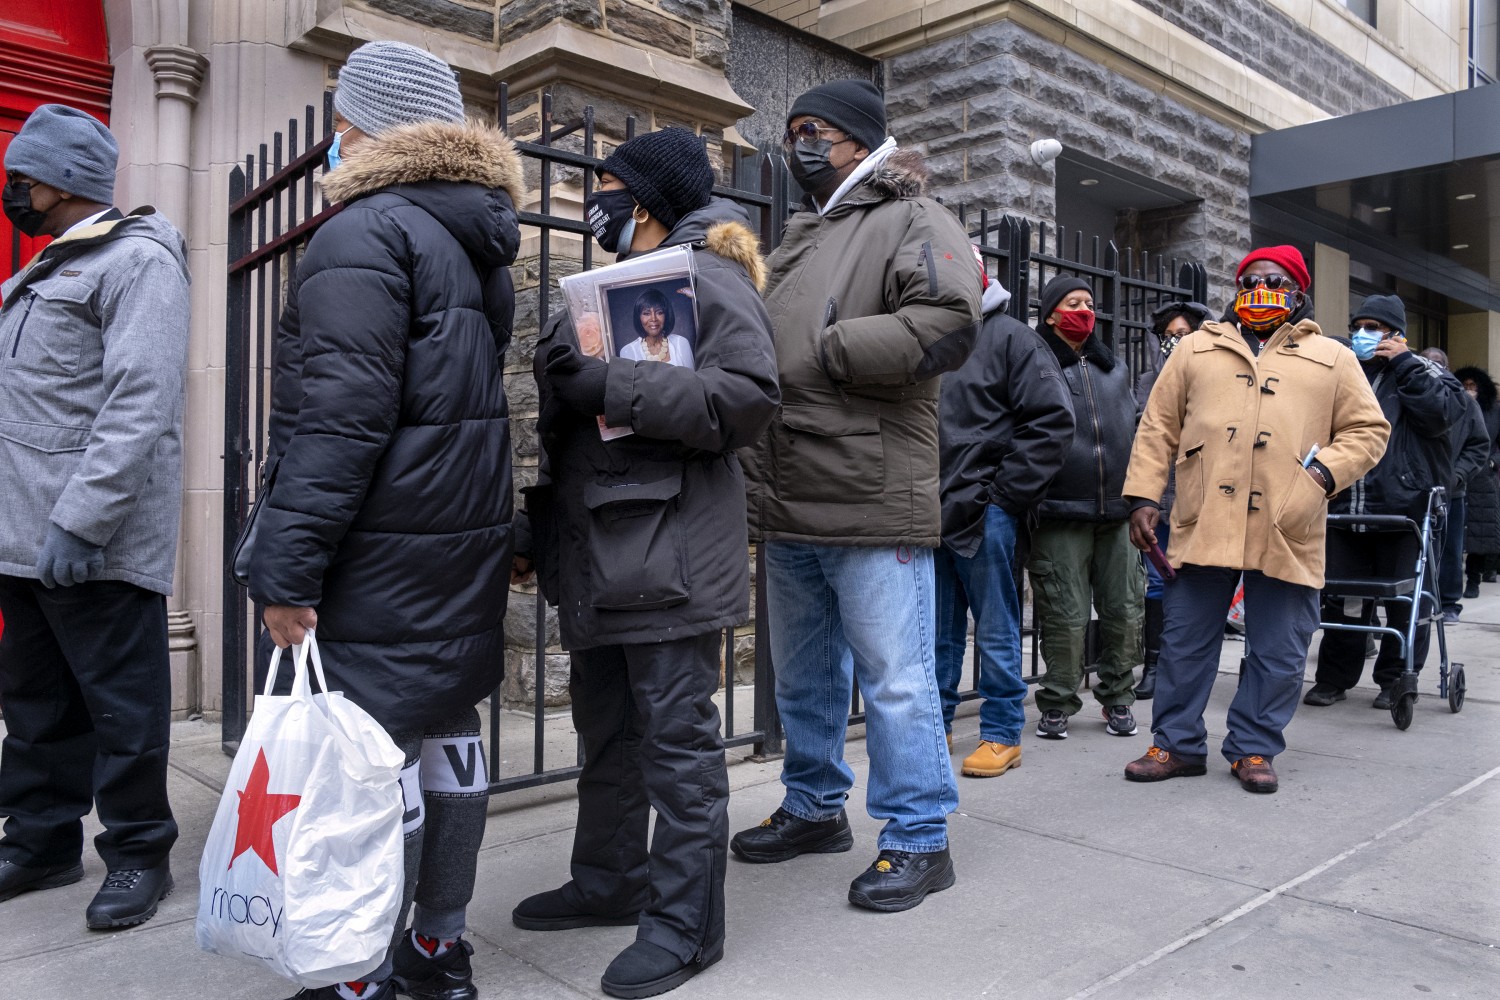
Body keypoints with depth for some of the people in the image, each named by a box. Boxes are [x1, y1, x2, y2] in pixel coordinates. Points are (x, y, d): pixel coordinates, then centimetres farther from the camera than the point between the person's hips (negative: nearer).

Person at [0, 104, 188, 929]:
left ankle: (138, 854, 13)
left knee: (121, 705, 1)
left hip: (94, 542, -9)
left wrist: (82, 521, -25)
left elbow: (139, 406, -20)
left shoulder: (139, 260, -10)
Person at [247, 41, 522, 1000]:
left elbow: (341, 415, -20)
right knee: (445, 727, 13)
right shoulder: (483, 249, 17)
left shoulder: (367, 233, -12)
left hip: (380, 549, -9)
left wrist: (287, 565, -17)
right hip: (468, 534, 9)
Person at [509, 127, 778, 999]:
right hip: (601, 550, 10)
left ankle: (686, 920, 11)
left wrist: (609, 385, -21)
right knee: (606, 726, 19)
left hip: (669, 554, -10)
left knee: (677, 736, -2)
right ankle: (609, 880, 35)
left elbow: (748, 397, -21)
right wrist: (543, 531, 24)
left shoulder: (704, 277, -6)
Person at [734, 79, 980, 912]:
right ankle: (815, 808, 35)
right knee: (804, 675, 18)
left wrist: (820, 352, -16)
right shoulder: (801, 237, 23)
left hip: (873, 501, -9)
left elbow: (948, 324, -22)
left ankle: (918, 839, 13)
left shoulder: (915, 221, -3)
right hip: (789, 502, 9)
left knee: (894, 676, -1)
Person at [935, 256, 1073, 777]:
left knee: (996, 631, 2)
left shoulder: (1011, 338, -1)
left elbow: (1052, 422, -8)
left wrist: (1002, 492, -12)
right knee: (938, 631, 13)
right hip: (934, 511, 6)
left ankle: (1002, 735, 13)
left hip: (985, 513, -6)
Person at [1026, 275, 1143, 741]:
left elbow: (1136, 432, 25)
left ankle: (1117, 697, 25)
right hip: (1060, 513, -5)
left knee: (1124, 611, 8)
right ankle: (1057, 704, 13)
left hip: (1117, 512, 5)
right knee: (1065, 616, -2)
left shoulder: (1116, 368, 18)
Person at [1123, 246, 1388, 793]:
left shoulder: (1332, 359, 13)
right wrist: (1143, 497, 1)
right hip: (1201, 525, 0)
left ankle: (1254, 749, 23)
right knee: (1185, 642, 6)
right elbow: (1158, 427, 10)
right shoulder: (1196, 349, 14)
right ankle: (1177, 744, 20)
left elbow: (1367, 430, 11)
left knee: (1277, 654, 7)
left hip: (1288, 533, 0)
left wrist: (1325, 472, -8)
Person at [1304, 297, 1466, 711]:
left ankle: (1396, 680, 18)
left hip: (1405, 511, -3)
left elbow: (1446, 412, -16)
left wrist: (1403, 362, -11)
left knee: (1406, 602, 5)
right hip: (1345, 510, 4)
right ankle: (1334, 677, 19)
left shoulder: (1421, 372, 4)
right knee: (1341, 598, 8)